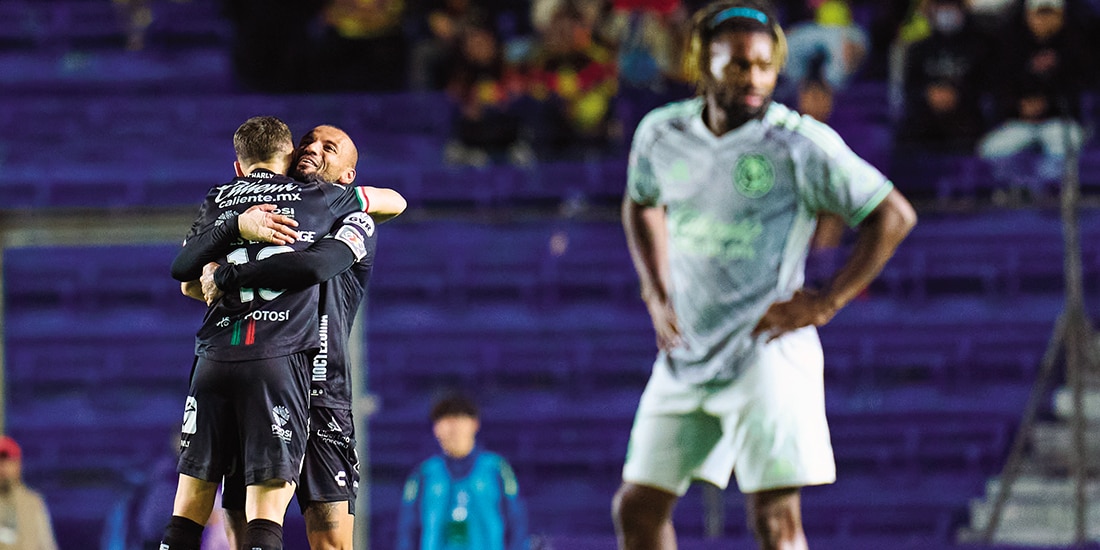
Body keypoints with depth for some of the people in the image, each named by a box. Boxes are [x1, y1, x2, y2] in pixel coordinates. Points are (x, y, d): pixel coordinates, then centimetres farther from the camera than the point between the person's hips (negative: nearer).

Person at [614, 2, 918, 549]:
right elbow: (640, 205, 26)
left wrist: (825, 303, -11)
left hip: (766, 354, -6)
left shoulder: (799, 143, -12)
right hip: (685, 355, 6)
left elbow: (893, 216, -8)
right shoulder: (661, 133, 4)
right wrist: (657, 296, 14)